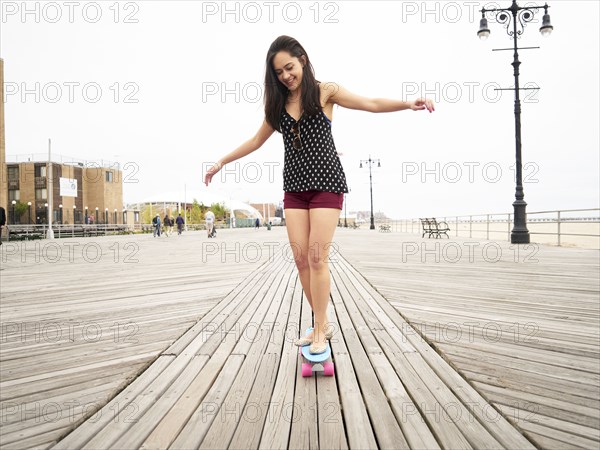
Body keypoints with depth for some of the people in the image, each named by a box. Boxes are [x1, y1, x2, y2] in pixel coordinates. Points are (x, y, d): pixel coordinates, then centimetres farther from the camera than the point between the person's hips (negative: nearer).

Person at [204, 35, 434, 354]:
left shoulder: (325, 91, 1)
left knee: (317, 257, -10)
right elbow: (256, 141, 21)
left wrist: (408, 104, -18)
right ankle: (322, 324, 13)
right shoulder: (278, 103, 12)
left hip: (326, 182, -5)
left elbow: (372, 104, -3)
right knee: (300, 259, -1)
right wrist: (221, 162, 23)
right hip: (294, 186, 5)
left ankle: (320, 331, 1)